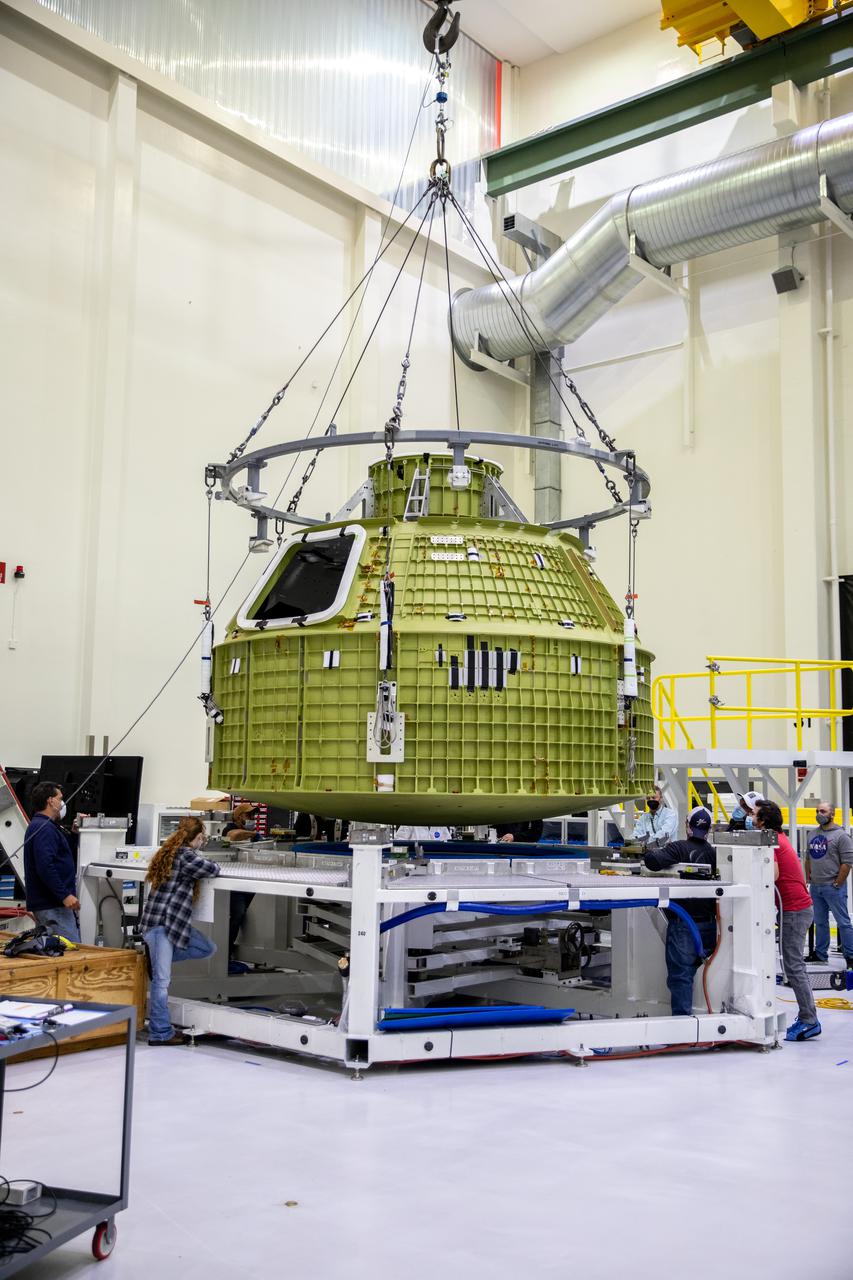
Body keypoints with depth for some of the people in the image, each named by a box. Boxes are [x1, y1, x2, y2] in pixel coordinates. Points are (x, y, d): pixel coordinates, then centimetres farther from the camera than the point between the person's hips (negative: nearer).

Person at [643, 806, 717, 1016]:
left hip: (683, 924, -5)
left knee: (680, 974, -1)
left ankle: (682, 1017, -2)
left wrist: (650, 852, -1)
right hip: (708, 923, 5)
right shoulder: (714, 853, 2)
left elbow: (654, 862, -23)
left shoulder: (680, 848, -11)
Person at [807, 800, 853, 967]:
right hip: (816, 887, 7)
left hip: (833, 888, -7)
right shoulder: (814, 834, 11)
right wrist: (809, 879, 11)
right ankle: (820, 955, 23)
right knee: (820, 922, 14)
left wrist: (837, 884, -13)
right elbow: (809, 858, 19)